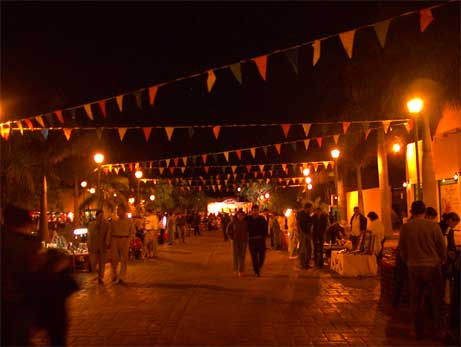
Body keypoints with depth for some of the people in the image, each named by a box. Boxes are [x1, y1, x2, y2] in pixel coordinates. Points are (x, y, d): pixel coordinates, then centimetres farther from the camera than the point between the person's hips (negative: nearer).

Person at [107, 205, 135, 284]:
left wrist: (128, 240, -8)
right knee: (114, 259, 2)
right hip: (114, 240, 1)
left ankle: (121, 277, 10)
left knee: (124, 259, 1)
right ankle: (114, 275, 23)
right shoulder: (113, 222, 7)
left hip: (124, 240, -1)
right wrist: (108, 242, 2)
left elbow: (132, 232, 5)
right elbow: (110, 233, 9)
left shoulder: (129, 221, 3)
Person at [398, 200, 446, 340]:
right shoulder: (433, 226, -11)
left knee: (415, 300, 12)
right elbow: (442, 247, -2)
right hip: (432, 266, -2)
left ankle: (418, 332, 19)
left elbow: (402, 249, 4)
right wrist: (441, 261, 16)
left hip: (413, 267, 2)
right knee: (436, 298, 14)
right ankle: (439, 328, 18)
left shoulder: (405, 227, -5)